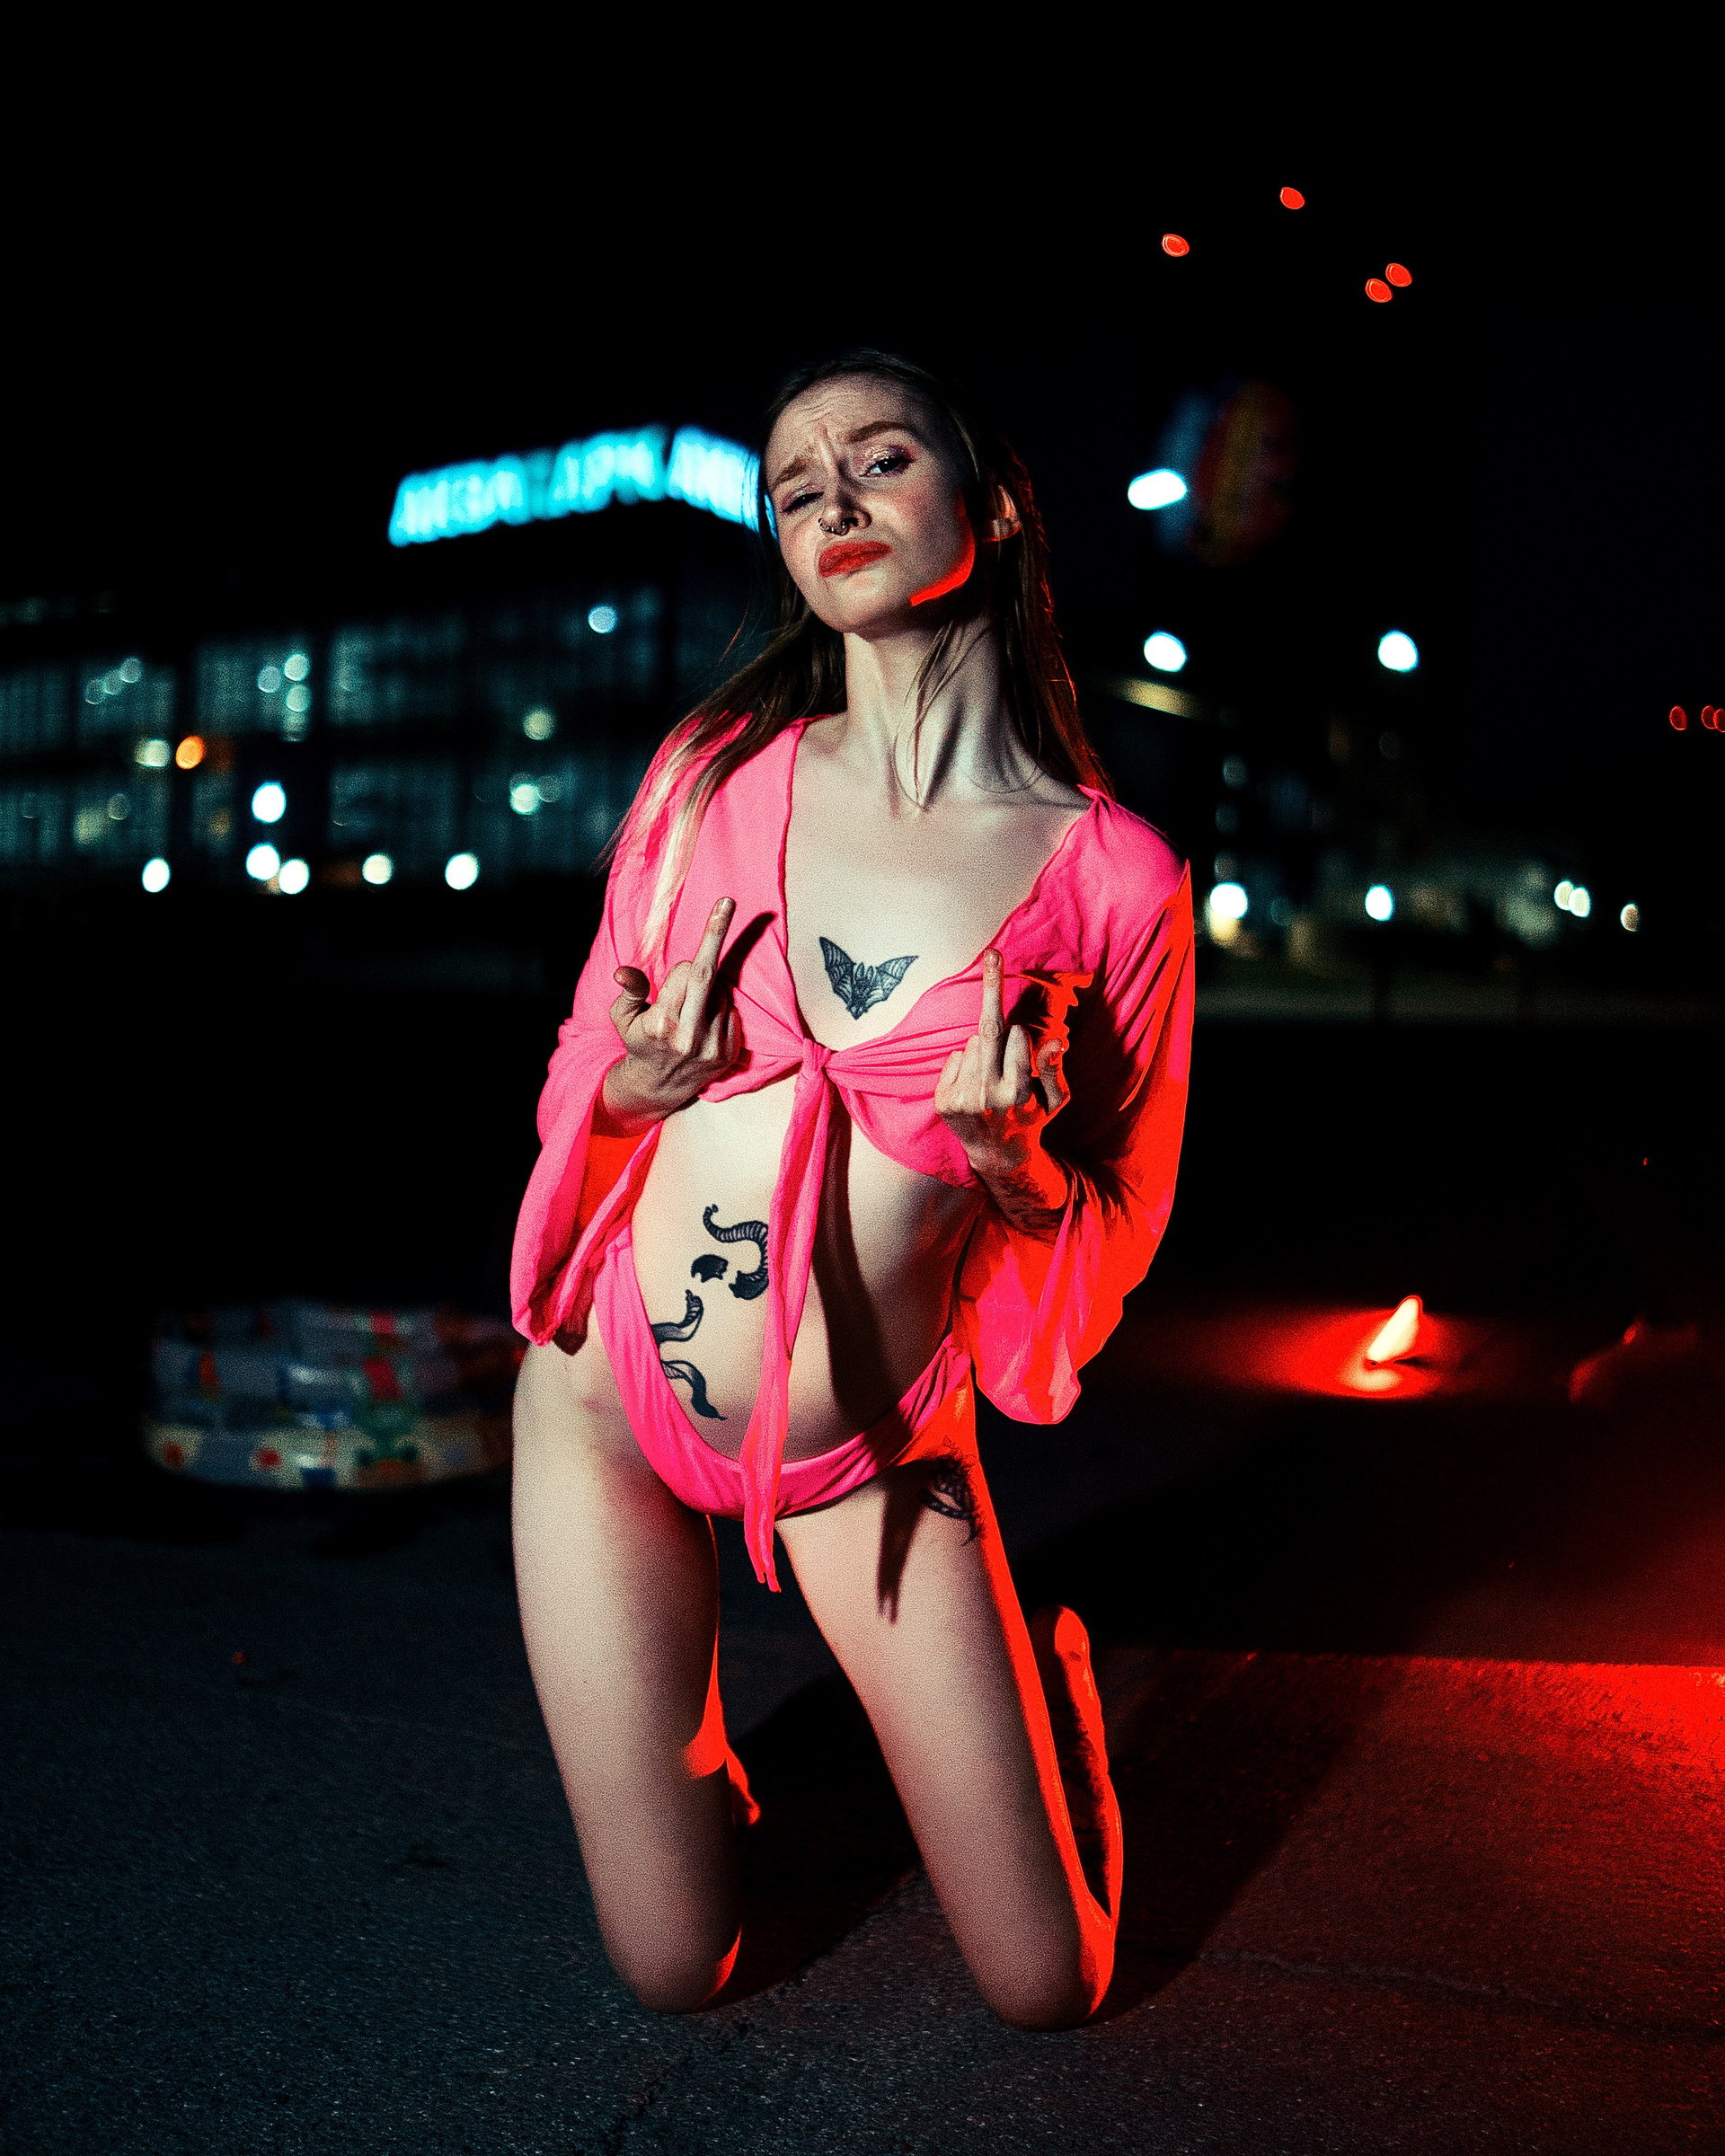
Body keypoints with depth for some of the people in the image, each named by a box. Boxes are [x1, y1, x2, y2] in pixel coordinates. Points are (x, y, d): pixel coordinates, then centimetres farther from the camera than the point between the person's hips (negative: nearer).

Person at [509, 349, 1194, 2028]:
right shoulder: (720, 767, -4)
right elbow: (593, 1079, 6)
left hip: (865, 1456, -1)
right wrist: (650, 1078, -17)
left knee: (1045, 1984, 8)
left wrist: (1014, 1162, -22)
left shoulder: (1116, 875, -11)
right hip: (608, 1396, 1)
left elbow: (1115, 1222, -1)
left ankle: (1043, 1673, 37)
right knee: (674, 1971, 10)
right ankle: (686, 1711, 40)